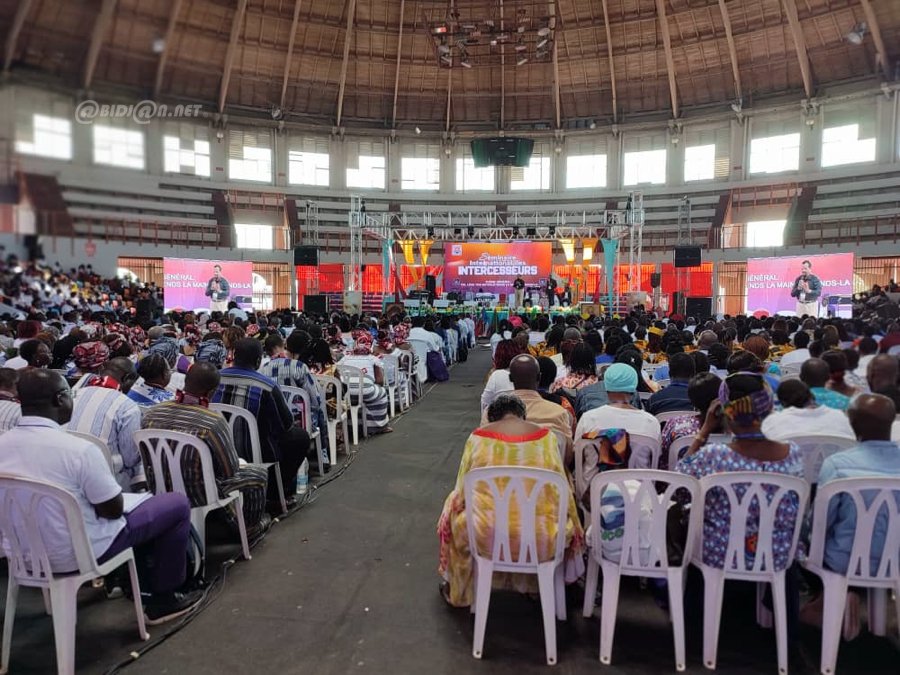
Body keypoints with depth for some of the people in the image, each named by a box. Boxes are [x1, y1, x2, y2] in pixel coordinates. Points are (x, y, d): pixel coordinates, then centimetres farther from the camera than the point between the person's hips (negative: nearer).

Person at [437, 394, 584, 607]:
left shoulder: (478, 436, -1)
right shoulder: (545, 436, 1)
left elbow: (462, 490, 4)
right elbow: (561, 491, 7)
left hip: (486, 535, 0)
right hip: (541, 539, 1)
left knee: (454, 503, 32)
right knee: (565, 510, 34)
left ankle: (458, 591, 47)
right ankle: (535, 585, 50)